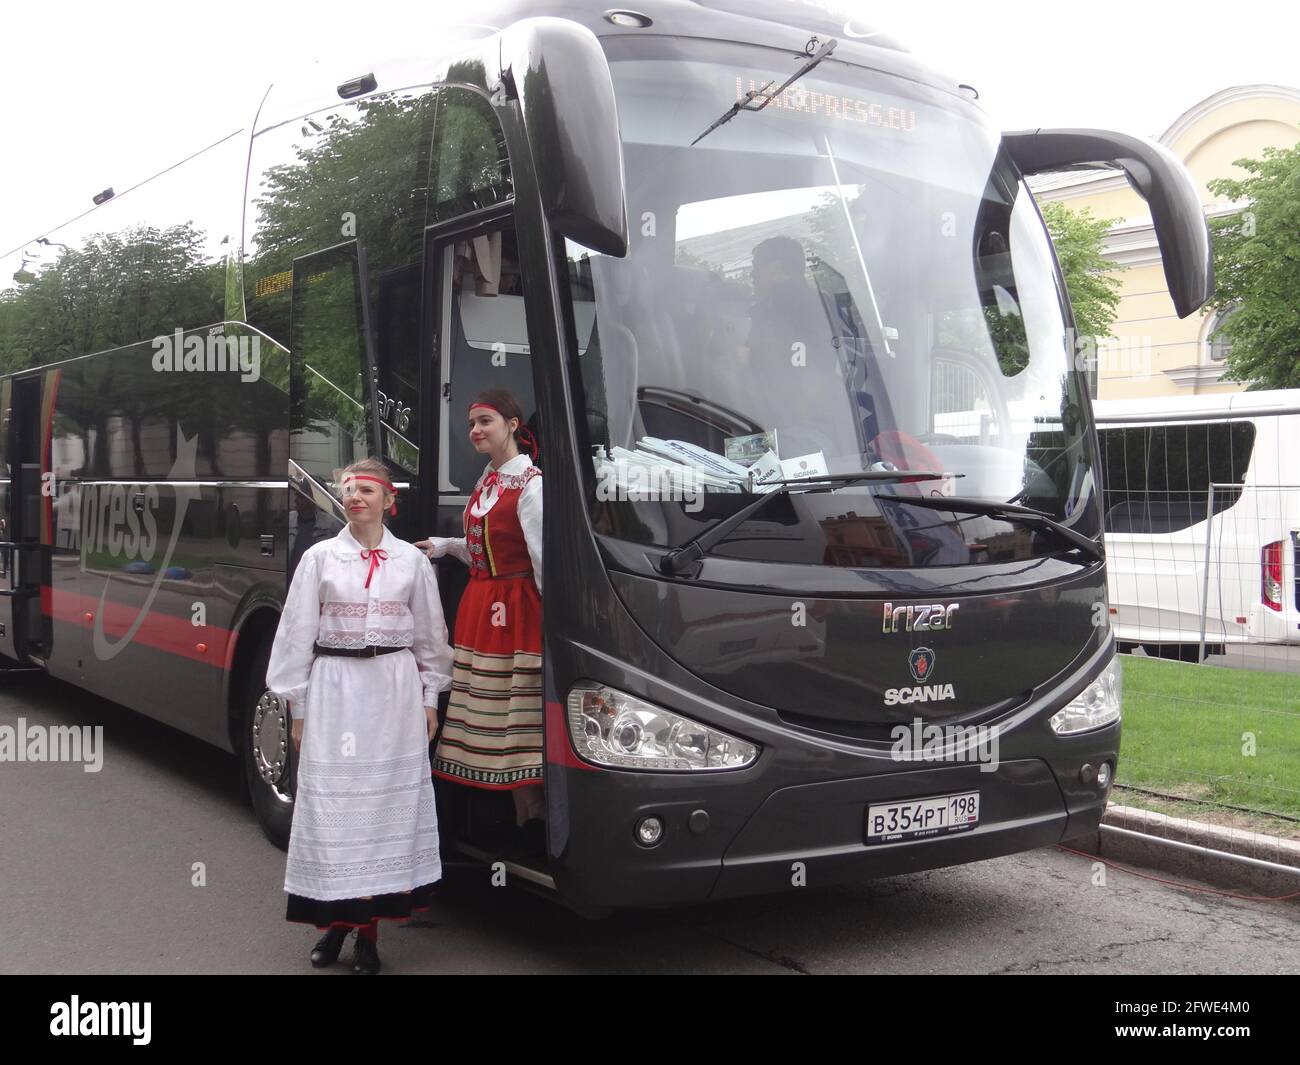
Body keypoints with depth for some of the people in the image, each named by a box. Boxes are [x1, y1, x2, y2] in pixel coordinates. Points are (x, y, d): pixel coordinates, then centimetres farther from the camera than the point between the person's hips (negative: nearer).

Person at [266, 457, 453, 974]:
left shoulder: (411, 560, 5)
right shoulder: (320, 557, 2)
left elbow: (430, 635, 10)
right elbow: (297, 634, 3)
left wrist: (429, 700, 8)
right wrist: (298, 707, 1)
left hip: (395, 691, 1)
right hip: (334, 691, 0)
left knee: (389, 802, 1)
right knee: (331, 804, 0)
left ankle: (370, 930, 9)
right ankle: (336, 919, 13)